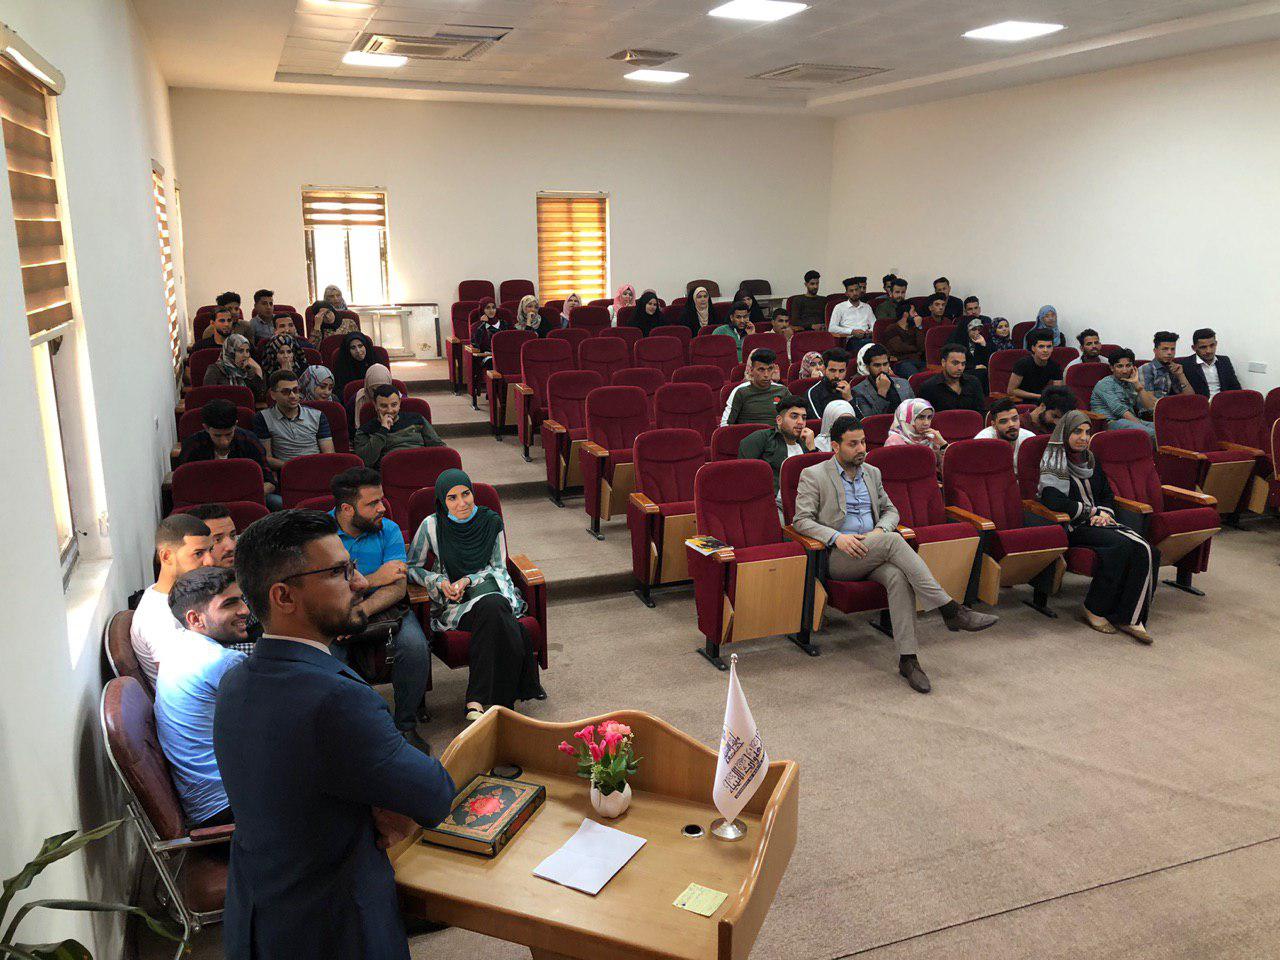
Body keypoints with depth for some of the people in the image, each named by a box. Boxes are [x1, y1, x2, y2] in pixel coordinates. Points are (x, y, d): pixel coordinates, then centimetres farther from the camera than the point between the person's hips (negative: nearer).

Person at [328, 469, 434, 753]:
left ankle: (406, 725, -7)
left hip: (385, 609, 1)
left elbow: (398, 587, -11)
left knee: (415, 646, -27)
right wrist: (374, 579, -17)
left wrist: (362, 610, -28)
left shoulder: (388, 529, -1)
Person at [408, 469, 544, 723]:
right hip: (451, 599, -2)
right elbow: (413, 568, 6)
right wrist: (440, 582, -11)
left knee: (494, 609, -37)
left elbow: (499, 567, 6)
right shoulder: (432, 526, -3)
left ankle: (477, 701, -29)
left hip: (488, 586, 2)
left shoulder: (491, 521, 1)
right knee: (494, 608, -35)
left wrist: (468, 580, -11)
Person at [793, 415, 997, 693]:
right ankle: (950, 609, -31)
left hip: (875, 554, 5)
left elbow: (890, 510, 22)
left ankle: (907, 659, -32)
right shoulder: (813, 475, 1)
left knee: (898, 576, -32)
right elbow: (802, 521, -6)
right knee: (892, 539, -32)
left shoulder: (872, 473, 19)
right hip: (838, 557, -5)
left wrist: (880, 530, -3)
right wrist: (837, 537, -22)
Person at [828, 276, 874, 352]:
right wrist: (852, 331, -9)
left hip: (867, 338, 4)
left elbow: (874, 325, 25)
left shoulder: (867, 307, 27)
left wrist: (870, 331, -2)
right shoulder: (840, 307, 12)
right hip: (852, 340, -4)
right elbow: (831, 328, 1)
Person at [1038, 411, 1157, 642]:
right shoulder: (1053, 465, -2)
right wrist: (1089, 510, -8)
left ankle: (1129, 618, -21)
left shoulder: (1090, 462, 21)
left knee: (1144, 550, -21)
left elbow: (1108, 495, 23)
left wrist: (1104, 512, 0)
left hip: (1098, 521, 7)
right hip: (1073, 527, -7)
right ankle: (1093, 610, -18)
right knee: (1120, 546, -31)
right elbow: (1052, 501, -16)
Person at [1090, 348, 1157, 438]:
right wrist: (1140, 424, -19)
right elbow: (1119, 409, -11)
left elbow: (1149, 408, 12)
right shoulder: (1104, 384, 4)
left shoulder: (1132, 383, 25)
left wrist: (1137, 384, 7)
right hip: (1112, 422, -6)